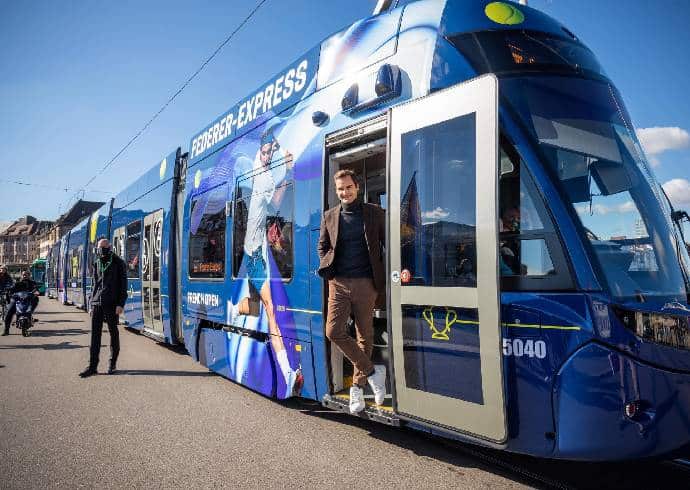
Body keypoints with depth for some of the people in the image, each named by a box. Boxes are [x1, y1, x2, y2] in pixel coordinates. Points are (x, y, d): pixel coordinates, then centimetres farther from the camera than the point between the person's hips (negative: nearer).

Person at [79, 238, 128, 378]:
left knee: (113, 333, 5)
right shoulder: (97, 264, 14)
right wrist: (92, 304, 15)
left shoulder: (118, 263, -3)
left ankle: (112, 363, 15)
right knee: (95, 333, 1)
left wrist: (121, 304, -14)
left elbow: (123, 285, -6)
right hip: (97, 303, 5)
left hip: (111, 303, -5)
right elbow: (95, 284, 19)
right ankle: (92, 366, 3)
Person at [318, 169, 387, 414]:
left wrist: (385, 274, -5)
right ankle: (372, 371, 9)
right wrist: (325, 266, 0)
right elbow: (322, 245, 18)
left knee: (364, 335, 6)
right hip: (338, 283, 2)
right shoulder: (330, 216, 10)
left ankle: (358, 386, 22)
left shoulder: (374, 213, 3)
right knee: (334, 332, -7)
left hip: (366, 283, -2)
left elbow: (388, 244, 5)